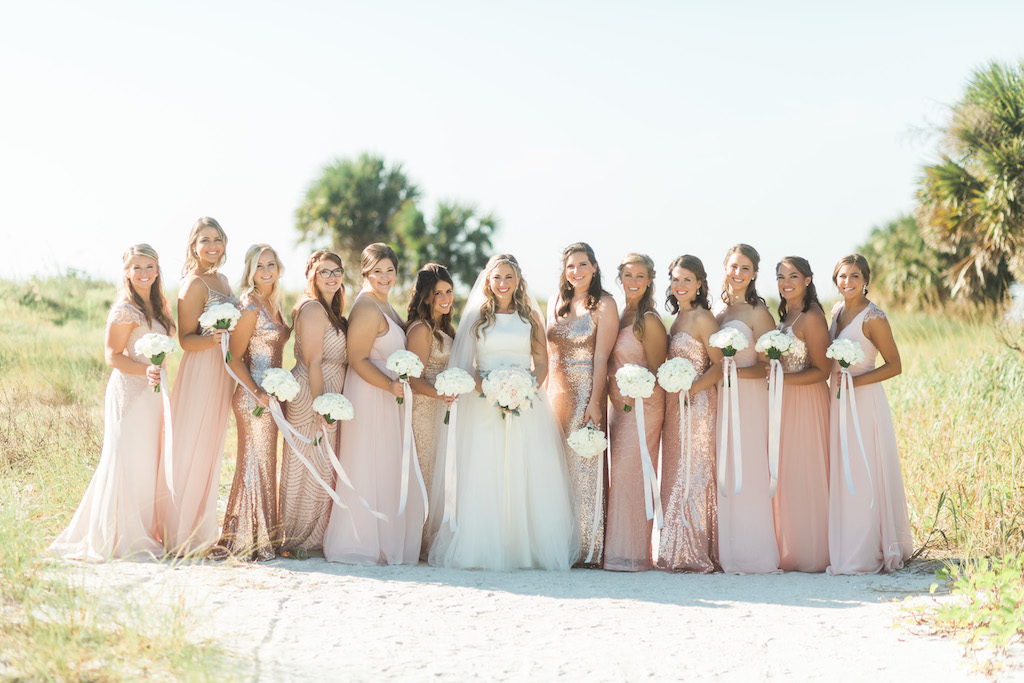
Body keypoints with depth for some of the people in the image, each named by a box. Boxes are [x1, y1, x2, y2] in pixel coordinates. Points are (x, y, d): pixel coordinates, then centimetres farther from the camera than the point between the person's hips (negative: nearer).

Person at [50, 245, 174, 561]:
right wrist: (146, 370, -25)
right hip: (129, 390, -8)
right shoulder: (125, 309, -11)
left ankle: (145, 532, 19)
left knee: (148, 461, 11)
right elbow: (112, 356, -14)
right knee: (128, 462, -5)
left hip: (152, 392, 8)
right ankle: (124, 540, 0)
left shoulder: (156, 307, 14)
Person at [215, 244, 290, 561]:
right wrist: (258, 394, -19)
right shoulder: (250, 306, -13)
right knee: (255, 464, -4)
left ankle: (263, 539, 20)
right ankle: (248, 542, 3)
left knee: (264, 464, 13)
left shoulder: (273, 304, 12)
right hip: (253, 396, -9)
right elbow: (234, 358, -14)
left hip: (270, 395, 9)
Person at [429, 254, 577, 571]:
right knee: (484, 477, -6)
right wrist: (487, 388, -12)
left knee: (528, 476, -4)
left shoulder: (530, 316, 12)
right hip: (484, 403, -1)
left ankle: (528, 548, 0)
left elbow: (542, 361, 9)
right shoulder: (477, 316, 9)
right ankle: (484, 548, -3)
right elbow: (463, 364, 5)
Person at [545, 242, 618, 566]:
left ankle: (587, 549, 1)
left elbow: (601, 357, -9)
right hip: (556, 390, 5)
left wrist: (594, 402, -15)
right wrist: (545, 391, 10)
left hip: (586, 391, -5)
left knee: (584, 463, -6)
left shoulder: (604, 304, -4)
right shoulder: (556, 301, 14)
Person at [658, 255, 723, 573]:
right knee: (675, 474, 7)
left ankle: (698, 554, -3)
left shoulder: (703, 318, -8)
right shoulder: (677, 318, 17)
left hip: (698, 404, -8)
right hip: (675, 405, 8)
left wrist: (691, 389, -20)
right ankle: (678, 553, 10)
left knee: (694, 474, -7)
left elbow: (719, 365, -12)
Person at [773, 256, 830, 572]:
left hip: (806, 401, -8)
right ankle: (788, 552, 12)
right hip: (783, 402, 8)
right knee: (782, 475, 7)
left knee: (803, 474, -4)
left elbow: (822, 370, -14)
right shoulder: (783, 316, 15)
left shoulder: (811, 317, -12)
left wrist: (784, 379, -21)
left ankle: (809, 554, 4)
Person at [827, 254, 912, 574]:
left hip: (864, 402, -8)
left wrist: (855, 381, -19)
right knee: (841, 476, 9)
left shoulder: (873, 318, -13)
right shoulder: (837, 311, 10)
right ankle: (846, 551, 16)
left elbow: (894, 366, -12)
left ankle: (866, 556, 3)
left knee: (863, 477, -4)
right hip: (838, 400, 8)